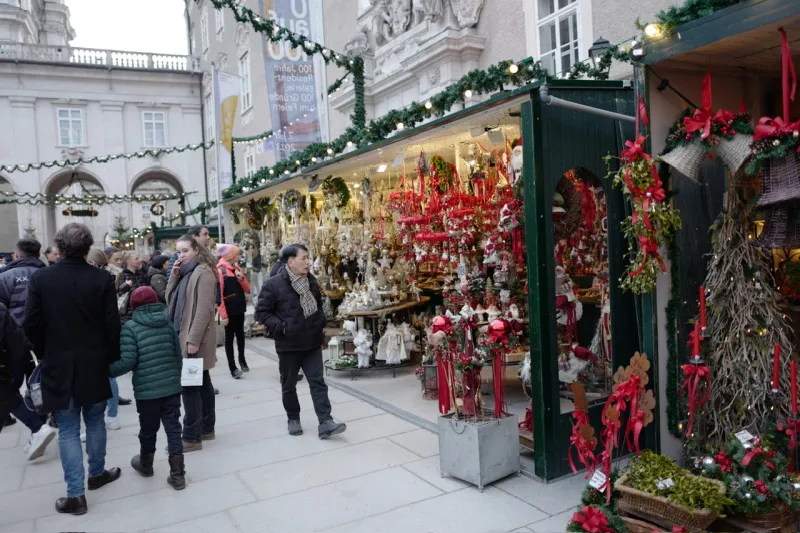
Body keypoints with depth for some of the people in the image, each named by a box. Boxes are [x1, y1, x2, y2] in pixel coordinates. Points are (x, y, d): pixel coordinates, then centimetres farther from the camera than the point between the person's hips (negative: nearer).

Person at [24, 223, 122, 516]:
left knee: (68, 430, 7)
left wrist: (45, 355, 11)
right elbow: (112, 326, -9)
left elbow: (31, 324, -5)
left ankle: (75, 494, 8)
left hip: (58, 366, 0)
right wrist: (113, 358, 4)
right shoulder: (102, 279, -10)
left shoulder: (40, 278, -7)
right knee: (94, 421, 19)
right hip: (94, 364, 0)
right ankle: (97, 473, 33)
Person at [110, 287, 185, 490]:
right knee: (173, 429, 6)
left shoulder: (131, 327, -7)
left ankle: (145, 465, 39)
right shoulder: (168, 323, 6)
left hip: (147, 390, -3)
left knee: (148, 430, 16)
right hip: (172, 387, 3)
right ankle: (177, 475, 7)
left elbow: (128, 361, -13)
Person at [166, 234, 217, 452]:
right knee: (201, 383, 14)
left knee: (190, 385, -6)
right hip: (184, 335, 9)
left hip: (194, 338, -9)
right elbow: (171, 299, 13)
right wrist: (174, 275, -1)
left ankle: (191, 437, 1)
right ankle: (206, 428, 23)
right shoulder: (185, 272, 16)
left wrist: (193, 339, -23)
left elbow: (204, 309, -20)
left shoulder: (203, 272, -13)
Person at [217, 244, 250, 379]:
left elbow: (247, 289, 9)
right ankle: (232, 367, 10)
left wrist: (241, 278, -11)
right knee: (229, 337, 3)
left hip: (239, 308, 6)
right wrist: (223, 315, -21)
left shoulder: (237, 268, 9)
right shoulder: (220, 270, -13)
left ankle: (242, 359, 33)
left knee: (240, 334, 17)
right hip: (229, 311, -6)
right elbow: (218, 295, -17)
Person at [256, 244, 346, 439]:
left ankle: (325, 423, -1)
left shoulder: (312, 281, 6)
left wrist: (321, 321, 5)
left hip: (312, 343, 4)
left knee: (318, 382, 0)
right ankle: (293, 419, 29)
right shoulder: (273, 284, -12)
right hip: (288, 345, -4)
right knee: (289, 385, 11)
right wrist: (280, 327, -19)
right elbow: (262, 312, -9)